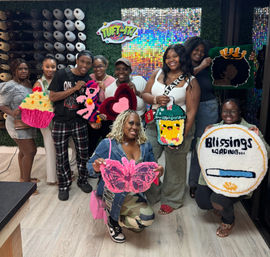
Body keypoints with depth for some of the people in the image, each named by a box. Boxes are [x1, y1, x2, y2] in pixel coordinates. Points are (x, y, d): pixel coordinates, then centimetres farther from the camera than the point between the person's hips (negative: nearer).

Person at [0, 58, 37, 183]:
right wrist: (12, 113, -31)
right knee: (30, 152, -9)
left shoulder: (27, 84, 8)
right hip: (18, 125, -8)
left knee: (24, 151, 17)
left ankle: (23, 177, 31)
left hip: (28, 124, 8)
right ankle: (26, 182, 3)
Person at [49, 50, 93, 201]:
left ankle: (82, 180, 33)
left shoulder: (89, 81, 2)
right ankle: (64, 185, 28)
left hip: (79, 123, 3)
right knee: (61, 156, 8)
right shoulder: (62, 74, -8)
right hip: (61, 122, -2)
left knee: (83, 154, 9)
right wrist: (75, 88, -19)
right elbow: (52, 97, -13)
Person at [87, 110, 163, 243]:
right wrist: (96, 168, -27)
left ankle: (116, 218, 14)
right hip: (112, 193, -4)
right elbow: (89, 165, -2)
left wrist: (159, 171, -13)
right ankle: (113, 221, 4)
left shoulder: (145, 146, 5)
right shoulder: (108, 144, -8)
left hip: (136, 194, 5)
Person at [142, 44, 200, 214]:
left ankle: (172, 200, 30)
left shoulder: (191, 81, -5)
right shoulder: (158, 74, 9)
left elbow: (191, 111, -9)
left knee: (175, 165, 8)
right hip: (154, 124, 4)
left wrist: (183, 135, -18)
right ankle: (151, 194, 29)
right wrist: (156, 99, -14)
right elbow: (145, 94, 10)